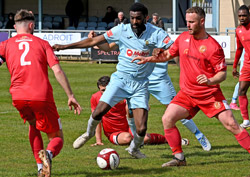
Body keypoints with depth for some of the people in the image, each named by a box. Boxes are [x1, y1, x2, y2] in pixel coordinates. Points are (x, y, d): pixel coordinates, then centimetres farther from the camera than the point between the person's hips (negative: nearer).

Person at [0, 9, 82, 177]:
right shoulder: (42, 43, 11)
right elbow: (58, 71, 1)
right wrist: (71, 96, 2)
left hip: (19, 98, 2)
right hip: (43, 97, -2)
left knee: (33, 125, 34)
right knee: (57, 138, 9)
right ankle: (48, 154, -27)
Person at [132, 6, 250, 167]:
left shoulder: (213, 46, -13)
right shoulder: (183, 38, 3)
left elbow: (223, 73, -10)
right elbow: (168, 54, 19)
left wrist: (210, 81, -30)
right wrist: (149, 59, 5)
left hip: (210, 94, -5)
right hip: (187, 93, 5)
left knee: (231, 124, -12)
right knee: (167, 119, -11)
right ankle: (179, 158, -2)